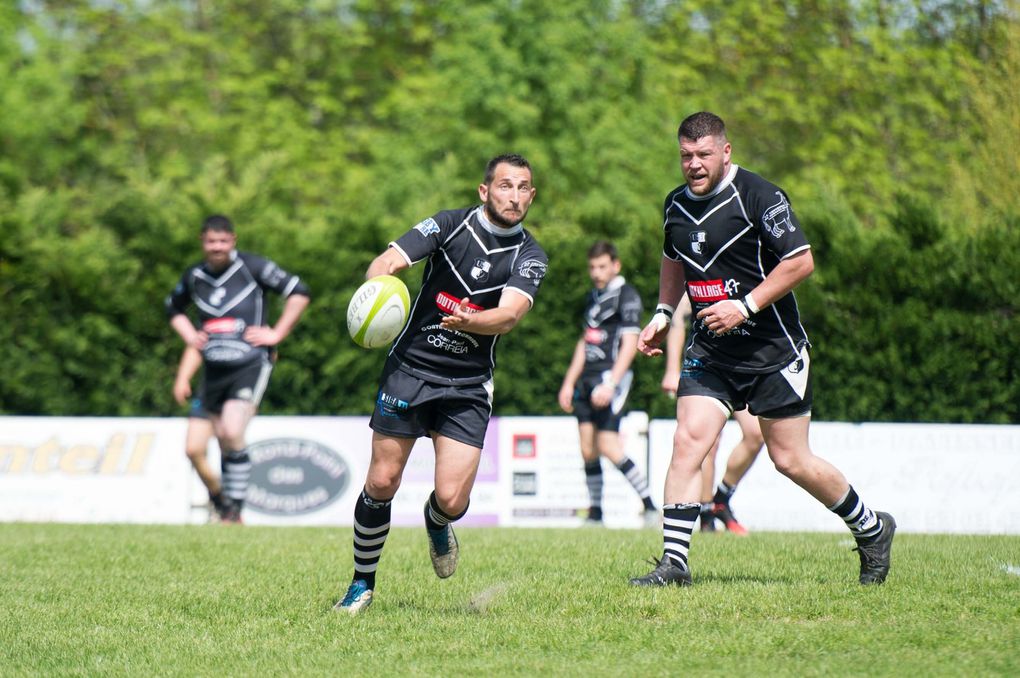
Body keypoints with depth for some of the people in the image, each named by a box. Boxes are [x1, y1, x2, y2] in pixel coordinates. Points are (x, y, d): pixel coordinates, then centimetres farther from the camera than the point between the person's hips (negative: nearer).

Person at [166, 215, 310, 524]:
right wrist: (189, 335, 13)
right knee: (224, 442, 9)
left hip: (250, 365, -5)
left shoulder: (252, 267, -7)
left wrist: (277, 333, -8)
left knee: (232, 434, -20)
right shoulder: (194, 276, 8)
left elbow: (299, 292, -6)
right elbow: (174, 307, 30)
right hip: (213, 369, 5)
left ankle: (235, 509, -12)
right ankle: (228, 510, 21)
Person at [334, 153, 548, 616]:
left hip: (468, 388, 1)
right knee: (381, 483, -3)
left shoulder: (530, 257, -3)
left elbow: (509, 315, -18)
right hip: (409, 369, 0)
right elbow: (390, 260, -13)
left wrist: (468, 321, -39)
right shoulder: (450, 224, -4)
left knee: (452, 499, -10)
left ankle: (437, 524, 29)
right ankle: (362, 585, 16)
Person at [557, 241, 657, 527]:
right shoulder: (593, 297, 18)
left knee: (609, 447, -15)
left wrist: (610, 383, -22)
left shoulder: (627, 296, -7)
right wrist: (568, 383, 21)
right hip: (587, 380, 8)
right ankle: (595, 514, 10)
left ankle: (650, 507, -9)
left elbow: (630, 345, -14)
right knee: (588, 450, 4)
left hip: (611, 376, -8)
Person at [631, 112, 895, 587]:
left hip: (774, 352, -5)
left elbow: (801, 261, -15)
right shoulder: (676, 205, 7)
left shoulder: (759, 196, -14)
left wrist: (746, 306, -20)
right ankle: (673, 562, -9)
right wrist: (663, 314, 11)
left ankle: (871, 529, 23)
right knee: (688, 442, -12)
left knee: (791, 460, 1)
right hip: (709, 353, 5)